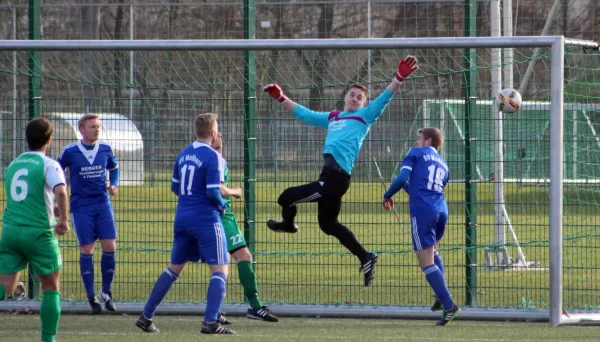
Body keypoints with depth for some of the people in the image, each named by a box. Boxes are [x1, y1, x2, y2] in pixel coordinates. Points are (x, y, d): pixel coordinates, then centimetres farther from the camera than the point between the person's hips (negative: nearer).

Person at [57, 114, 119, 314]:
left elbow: (114, 168, 20)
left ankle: (106, 292, 13)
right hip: (81, 206, -3)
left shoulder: (105, 150, 2)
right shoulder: (70, 152, -7)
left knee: (110, 247, -5)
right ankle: (91, 297, 7)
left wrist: (114, 184, 2)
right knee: (86, 250, -3)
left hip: (103, 203, 3)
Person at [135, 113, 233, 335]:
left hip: (182, 218, 7)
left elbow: (175, 187, 16)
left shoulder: (183, 154, 9)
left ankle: (146, 317, 19)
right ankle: (210, 322, -16)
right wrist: (222, 205, 2)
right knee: (220, 270, -3)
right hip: (206, 219, -7)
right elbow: (213, 192, -17)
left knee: (175, 269, 18)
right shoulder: (211, 156, -13)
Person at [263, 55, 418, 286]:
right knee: (328, 224, 17)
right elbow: (303, 114, 34)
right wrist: (281, 98, 34)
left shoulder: (364, 116, 5)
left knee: (287, 197, -5)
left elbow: (384, 99, -7)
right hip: (329, 175, 9)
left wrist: (399, 78, -21)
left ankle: (288, 224, 28)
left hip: (335, 177, -9)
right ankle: (365, 258, 23)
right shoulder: (332, 118, 24)